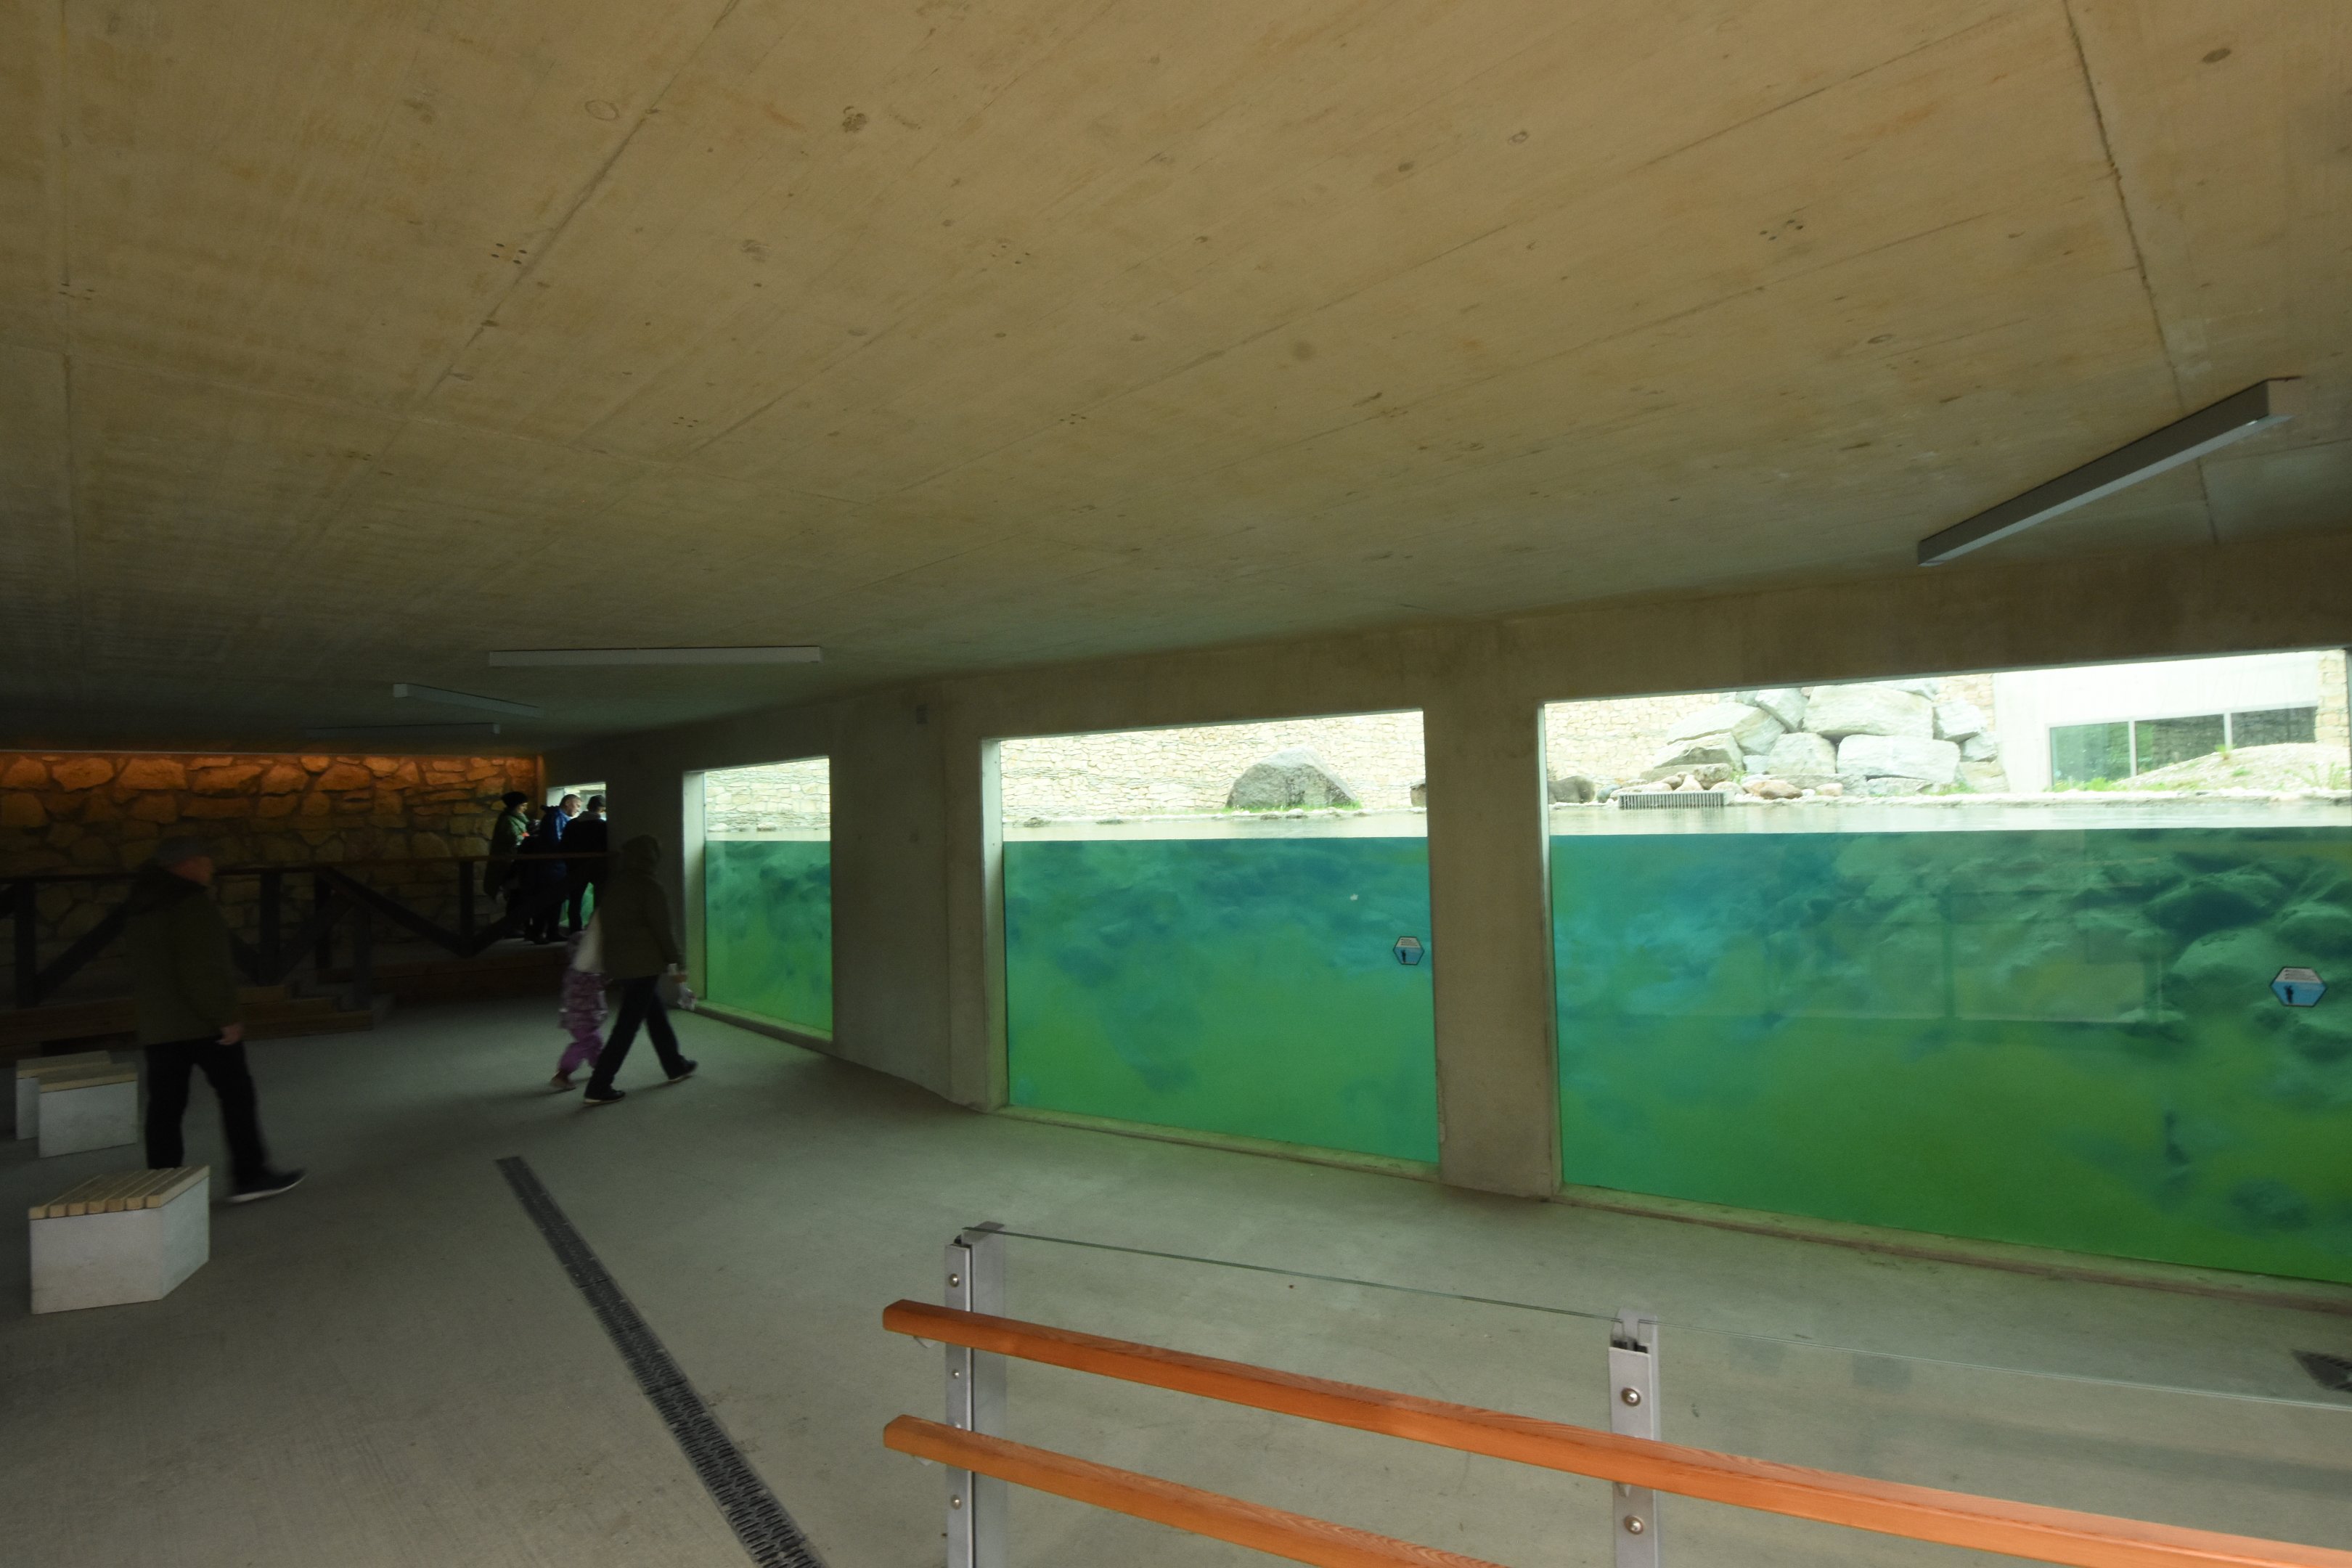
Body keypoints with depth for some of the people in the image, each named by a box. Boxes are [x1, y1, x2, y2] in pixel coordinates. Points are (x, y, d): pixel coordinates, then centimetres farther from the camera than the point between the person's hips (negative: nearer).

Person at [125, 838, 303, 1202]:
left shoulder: (141, 907, 13)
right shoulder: (191, 903, -15)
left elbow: (144, 971, 19)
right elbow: (203, 970, -21)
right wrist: (226, 1017, -17)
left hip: (156, 1025, 8)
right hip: (202, 1022, -8)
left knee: (165, 1105, 8)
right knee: (236, 1094, 1)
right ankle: (249, 1176, 6)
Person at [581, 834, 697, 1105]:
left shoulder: (615, 883, 8)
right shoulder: (650, 887, -15)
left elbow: (603, 921, 14)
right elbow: (663, 928, -13)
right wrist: (675, 960, -2)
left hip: (618, 960, 8)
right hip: (644, 963, -8)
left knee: (656, 1013, 20)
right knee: (628, 1025, -3)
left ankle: (675, 1066, 33)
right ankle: (598, 1088, -3)